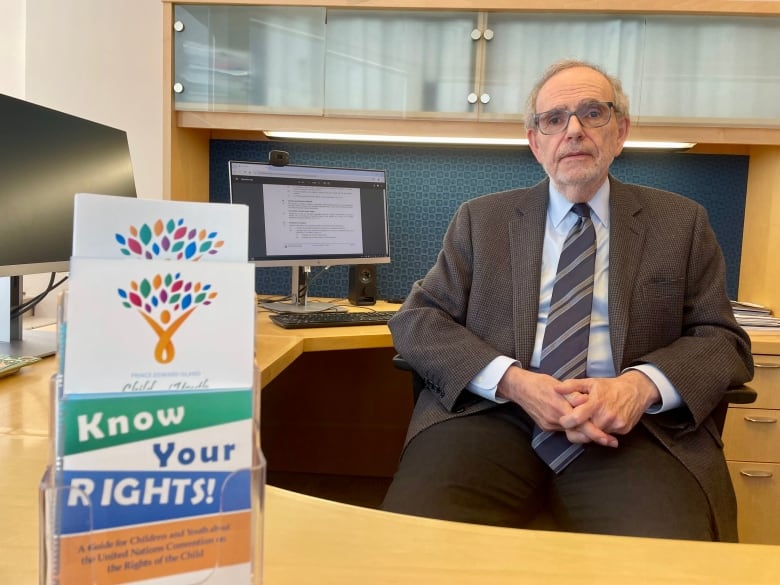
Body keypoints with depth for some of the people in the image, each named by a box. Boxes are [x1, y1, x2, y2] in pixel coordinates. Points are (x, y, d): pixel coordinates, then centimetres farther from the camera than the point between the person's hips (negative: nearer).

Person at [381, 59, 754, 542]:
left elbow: (723, 338, 10)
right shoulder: (480, 220, 13)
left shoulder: (681, 223, 14)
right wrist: (512, 380, -13)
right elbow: (416, 320, 6)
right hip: (494, 412, 0)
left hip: (630, 425, 1)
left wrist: (642, 385, -13)